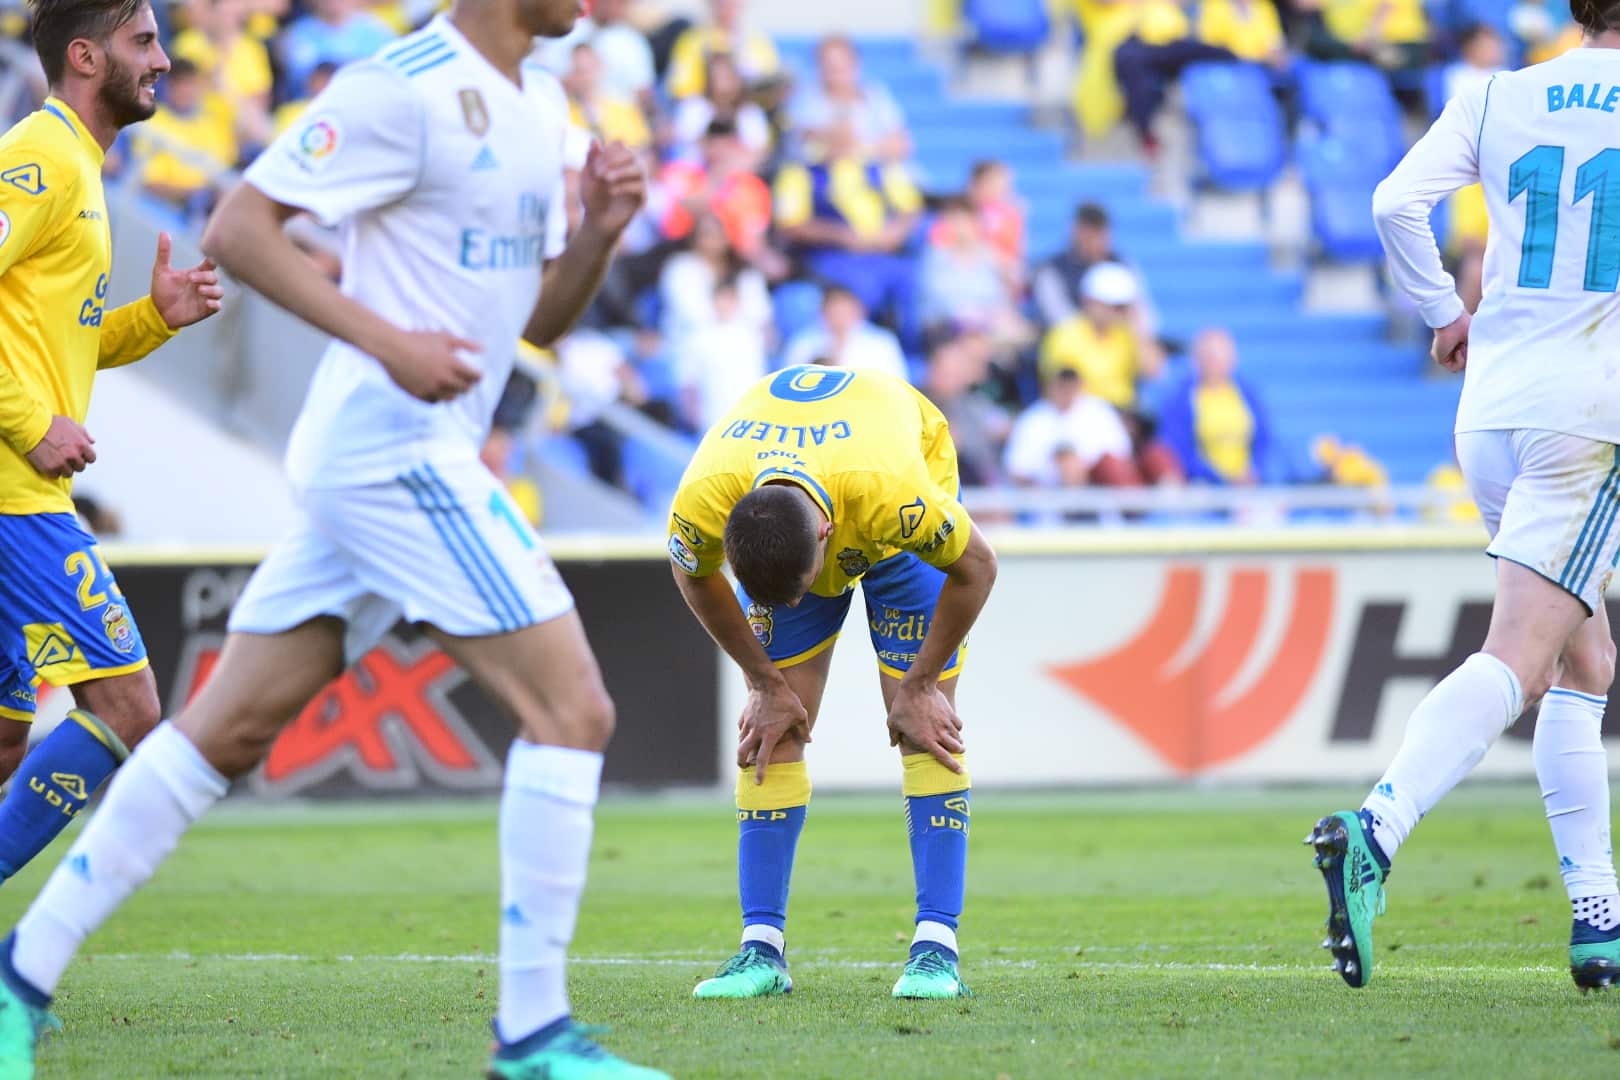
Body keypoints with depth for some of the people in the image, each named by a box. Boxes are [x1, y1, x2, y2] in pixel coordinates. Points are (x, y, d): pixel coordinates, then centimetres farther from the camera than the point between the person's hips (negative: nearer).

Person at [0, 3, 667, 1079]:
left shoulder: (539, 104, 16)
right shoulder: (402, 89, -12)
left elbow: (541, 316, 22)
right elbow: (237, 227, -14)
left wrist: (600, 230, 2)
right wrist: (389, 341, -21)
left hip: (427, 456, 9)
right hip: (393, 446, -9)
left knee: (229, 729, 10)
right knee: (572, 710, -11)